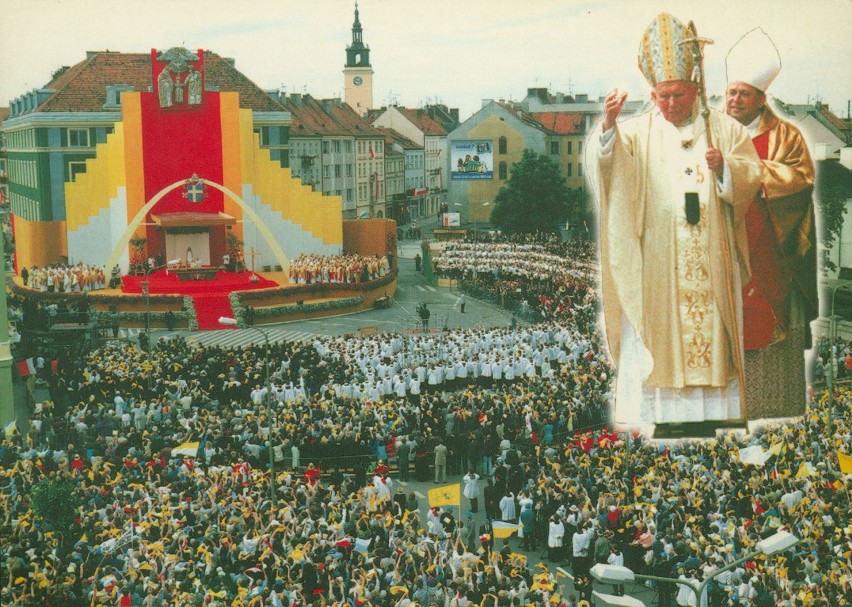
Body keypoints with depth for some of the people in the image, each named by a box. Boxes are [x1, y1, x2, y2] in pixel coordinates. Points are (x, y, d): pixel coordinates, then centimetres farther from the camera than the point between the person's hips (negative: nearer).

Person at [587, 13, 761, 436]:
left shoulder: (725, 129, 10)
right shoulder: (638, 131, 6)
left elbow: (751, 175, 4)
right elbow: (609, 158, -11)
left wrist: (724, 167, -16)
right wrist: (608, 125, -31)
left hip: (711, 256, 1)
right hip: (657, 259, -1)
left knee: (710, 326, 1)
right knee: (659, 327, -5)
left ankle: (710, 409, 7)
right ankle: (663, 412, -2)